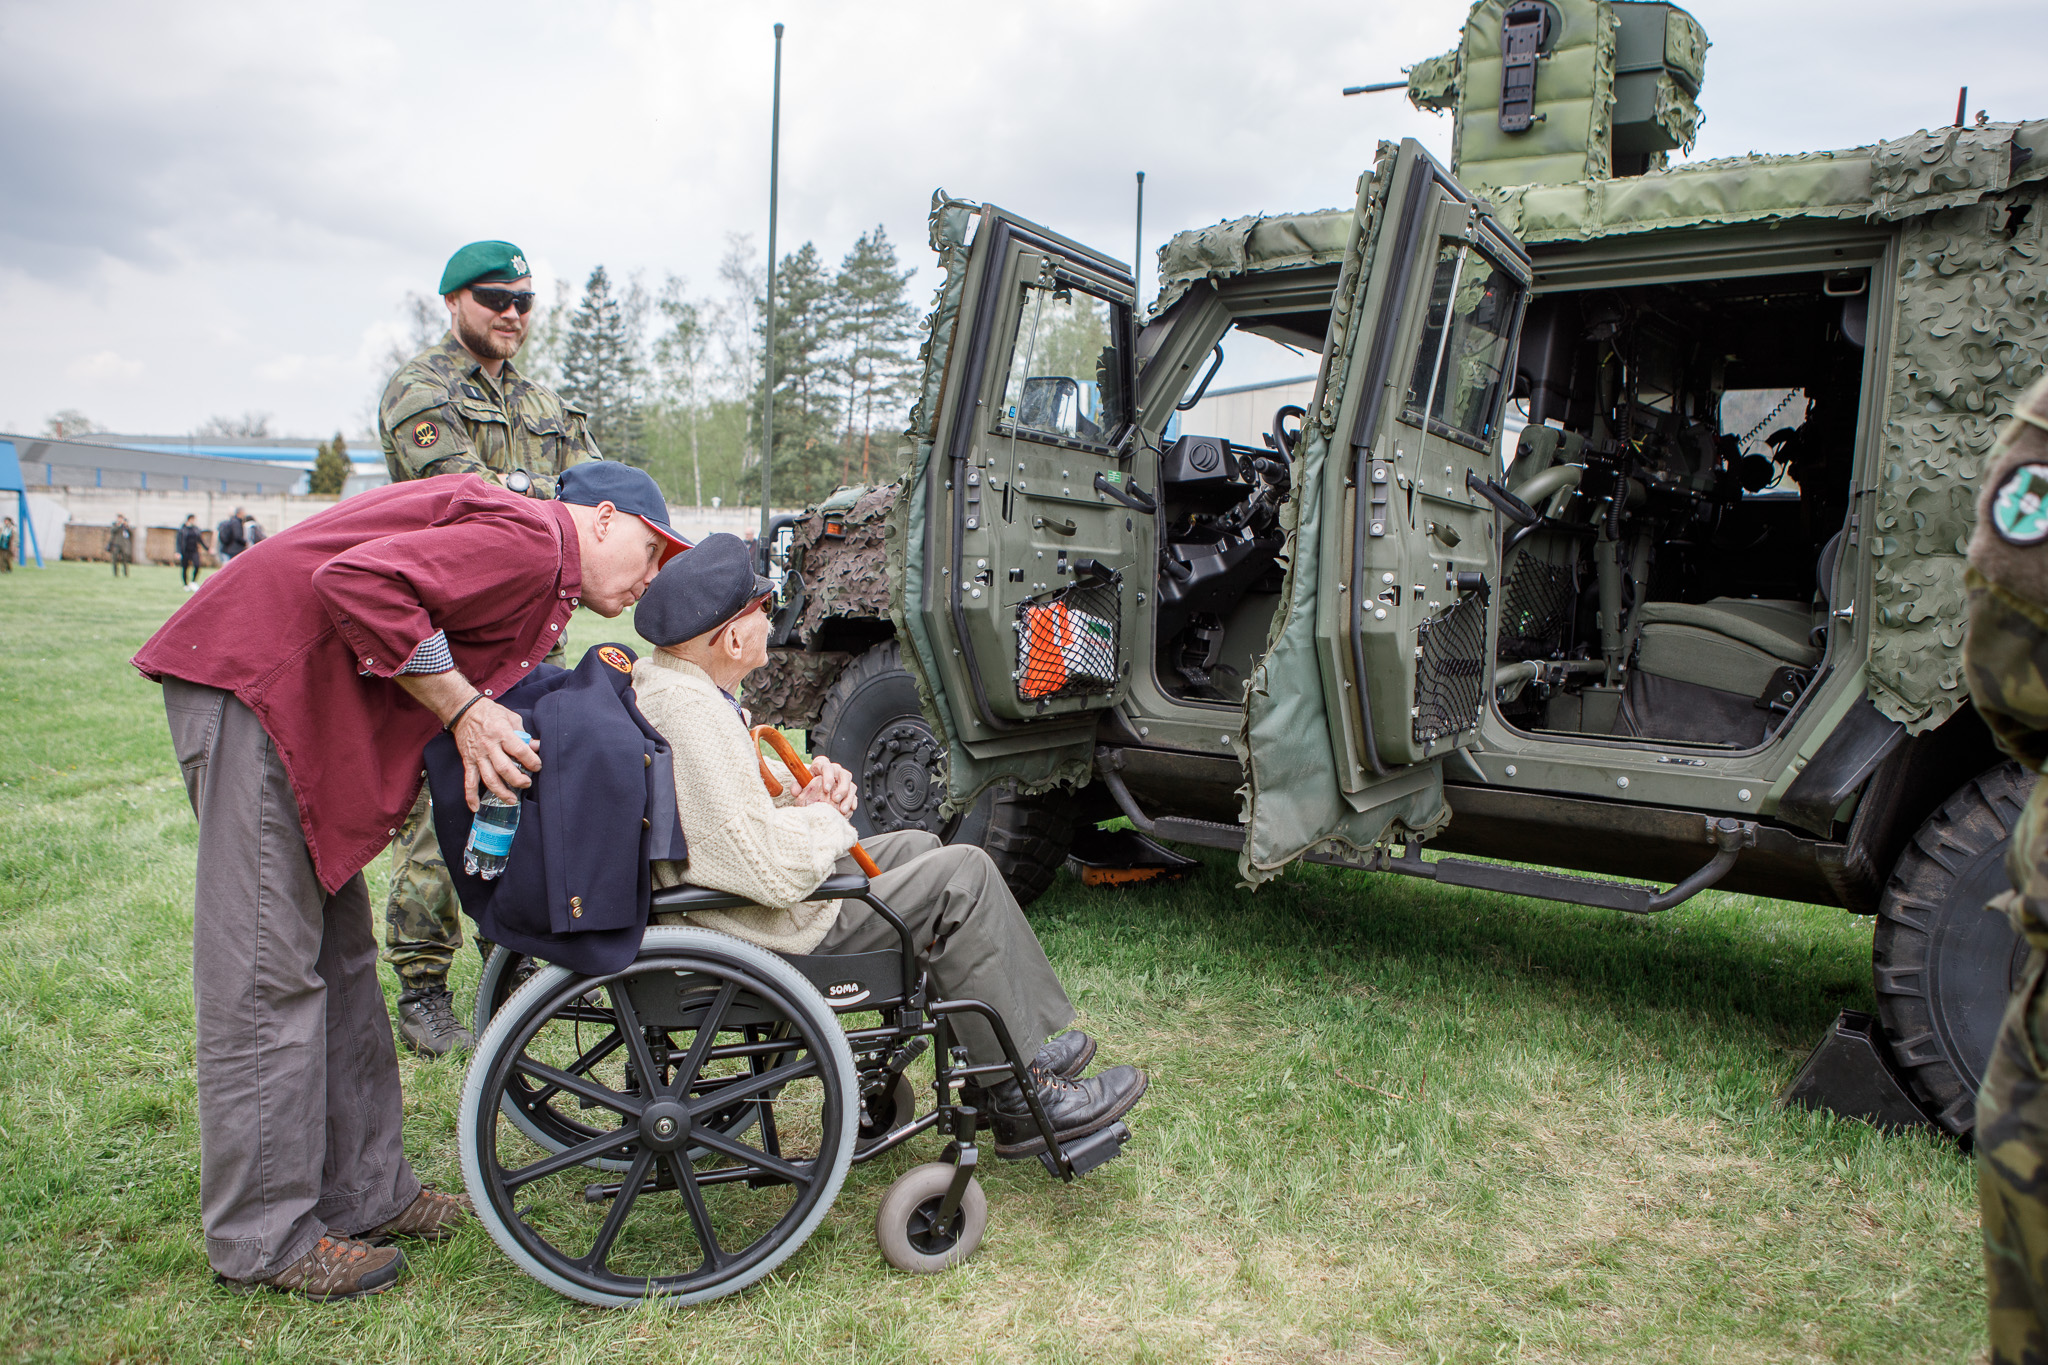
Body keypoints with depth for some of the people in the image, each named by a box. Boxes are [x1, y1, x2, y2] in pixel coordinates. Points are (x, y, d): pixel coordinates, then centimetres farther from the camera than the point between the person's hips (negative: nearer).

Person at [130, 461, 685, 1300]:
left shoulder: (540, 583, 19)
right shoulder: (530, 538, -15)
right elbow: (359, 582, -26)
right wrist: (463, 709, -21)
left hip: (314, 708, 11)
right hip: (257, 682, -11)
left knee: (340, 957, 12)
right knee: (268, 970, -6)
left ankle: (364, 1193, 21)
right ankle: (264, 1239, 5)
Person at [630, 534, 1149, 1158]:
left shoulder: (650, 680, 6)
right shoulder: (692, 715, -27)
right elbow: (777, 874, -31)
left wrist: (800, 798, -2)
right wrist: (821, 816, -11)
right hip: (766, 936, -11)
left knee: (917, 849, 19)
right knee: (961, 875, -6)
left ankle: (1019, 1045, 21)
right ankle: (1022, 1098, 4)